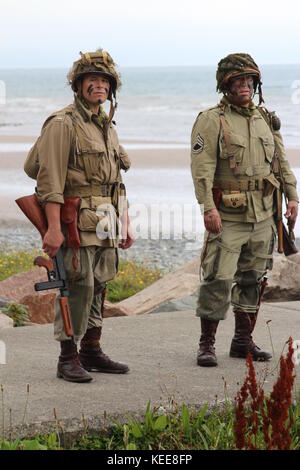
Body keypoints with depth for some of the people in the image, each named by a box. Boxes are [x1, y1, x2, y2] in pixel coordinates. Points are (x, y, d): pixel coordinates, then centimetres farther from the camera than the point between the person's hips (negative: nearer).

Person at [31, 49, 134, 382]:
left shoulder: (106, 126, 19)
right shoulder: (62, 124, -8)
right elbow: (50, 180, -15)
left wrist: (126, 224, 19)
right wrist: (53, 227, -22)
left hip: (105, 223, 8)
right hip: (76, 222, -8)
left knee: (98, 287, 11)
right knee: (78, 286, -9)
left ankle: (91, 352, 19)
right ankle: (68, 358, -3)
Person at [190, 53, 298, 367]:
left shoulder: (266, 119, 13)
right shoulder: (212, 120, -7)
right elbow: (202, 167, -14)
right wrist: (208, 208, -22)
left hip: (262, 214, 6)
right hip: (228, 215, -6)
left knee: (252, 279, 11)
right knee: (219, 279, -8)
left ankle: (243, 341, 21)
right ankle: (207, 344, 1)